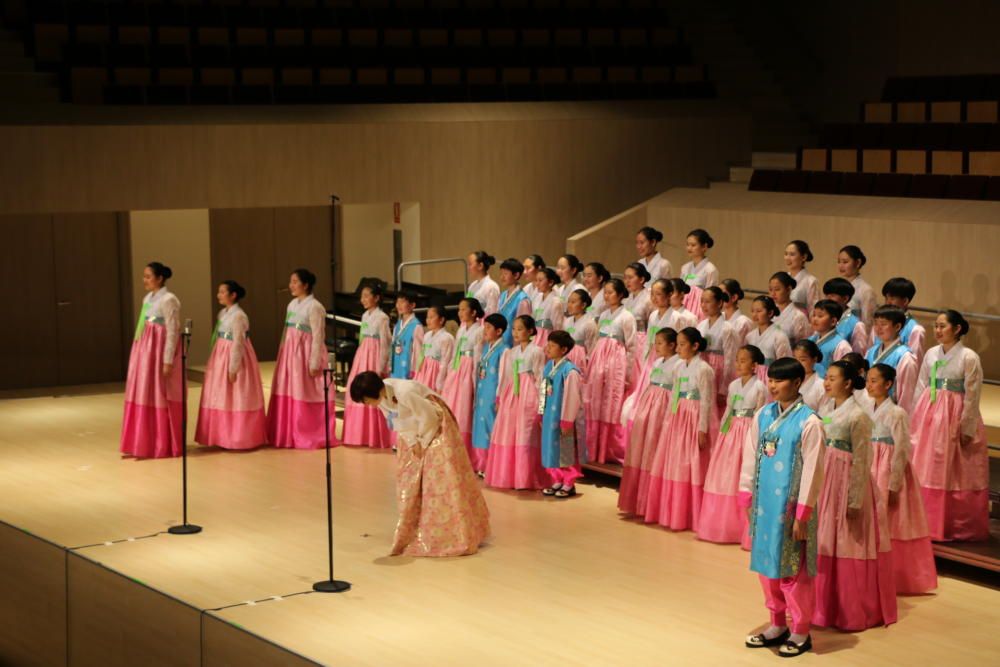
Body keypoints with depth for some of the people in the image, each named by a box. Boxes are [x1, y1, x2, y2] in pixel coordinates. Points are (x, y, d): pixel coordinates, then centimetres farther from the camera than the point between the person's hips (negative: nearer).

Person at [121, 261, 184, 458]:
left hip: (160, 349, -8)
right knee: (143, 396, 9)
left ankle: (164, 446, 7)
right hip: (144, 350, 8)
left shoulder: (168, 300, -12)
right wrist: (140, 350, 15)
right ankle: (145, 444, 15)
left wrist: (168, 361, -19)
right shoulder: (148, 298, 13)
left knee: (160, 397, -2)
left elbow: (173, 332, -15)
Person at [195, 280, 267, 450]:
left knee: (236, 398, -1)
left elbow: (238, 344, -20)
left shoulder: (238, 316, -18)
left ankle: (239, 438, 7)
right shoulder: (222, 313, 8)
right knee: (222, 398, 13)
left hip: (234, 357, -9)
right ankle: (224, 436, 22)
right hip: (221, 357, 9)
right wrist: (217, 362, 13)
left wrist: (233, 368, -20)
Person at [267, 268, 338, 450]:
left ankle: (311, 437, 5)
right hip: (290, 353, 8)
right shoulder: (292, 304, 12)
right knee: (289, 394, 8)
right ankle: (289, 435, 16)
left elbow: (318, 337, -14)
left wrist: (314, 363, -17)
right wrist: (282, 356, 14)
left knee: (306, 395, -3)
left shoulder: (314, 307, -12)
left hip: (305, 353, -8)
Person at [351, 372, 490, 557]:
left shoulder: (404, 393, -35)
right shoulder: (381, 397, -11)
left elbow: (428, 417, -25)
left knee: (442, 478, -8)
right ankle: (413, 531, 22)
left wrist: (423, 441, -12)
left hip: (434, 428, -8)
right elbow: (397, 422, 0)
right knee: (408, 480, 9)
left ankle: (460, 535, -3)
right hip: (413, 433, 8)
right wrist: (412, 442, -12)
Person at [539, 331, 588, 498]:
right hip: (549, 416, 8)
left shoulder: (569, 371, -18)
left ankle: (569, 484, 14)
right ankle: (557, 481, 25)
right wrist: (542, 415, 13)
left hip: (563, 418, -8)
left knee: (566, 451, 2)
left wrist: (567, 421, -16)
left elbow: (571, 398, -18)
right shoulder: (548, 367, 6)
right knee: (551, 450, 13)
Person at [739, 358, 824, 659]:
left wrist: (802, 514, -13)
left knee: (793, 569, 2)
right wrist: (746, 498, 7)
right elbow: (750, 459, 9)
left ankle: (800, 632, 15)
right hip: (763, 503, 6)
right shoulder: (762, 416, 4)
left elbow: (812, 471, -13)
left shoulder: (809, 422, -13)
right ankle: (777, 624, 28)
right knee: (766, 565, 13)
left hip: (790, 506, -6)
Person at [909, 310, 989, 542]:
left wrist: (967, 428, -10)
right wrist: (915, 420, 7)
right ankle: (927, 522, 17)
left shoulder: (969, 358, -10)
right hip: (929, 415, 5)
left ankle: (957, 527, 12)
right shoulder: (931, 354, 5)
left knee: (954, 474, 1)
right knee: (925, 469, 7)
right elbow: (921, 388, 9)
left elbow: (972, 396, -9)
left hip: (955, 418, -5)